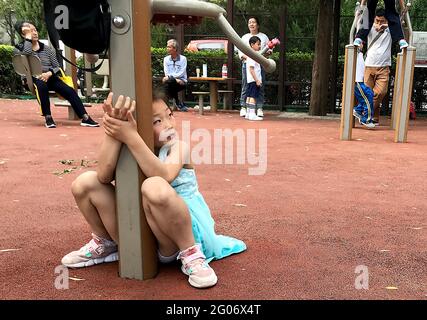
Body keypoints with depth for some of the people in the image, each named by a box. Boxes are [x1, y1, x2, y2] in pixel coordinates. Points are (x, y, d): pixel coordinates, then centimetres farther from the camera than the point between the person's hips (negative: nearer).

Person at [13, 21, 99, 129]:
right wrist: (28, 36, -8)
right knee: (41, 85, -39)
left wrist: (49, 73, -13)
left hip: (49, 78, 3)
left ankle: (85, 118, -29)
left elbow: (57, 67, 9)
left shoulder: (47, 49, 15)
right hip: (33, 79, -3)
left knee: (70, 91, -21)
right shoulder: (19, 48, 7)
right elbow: (26, 54, -20)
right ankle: (48, 118, -32)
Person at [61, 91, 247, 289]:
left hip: (180, 228, -4)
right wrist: (113, 131, -30)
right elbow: (104, 177, -21)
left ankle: (190, 254, -17)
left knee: (155, 187, -37)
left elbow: (165, 176, -31)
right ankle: (105, 243, 15)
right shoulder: (129, 151, 1)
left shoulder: (178, 146, -8)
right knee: (85, 182, -6)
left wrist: (131, 137, -33)